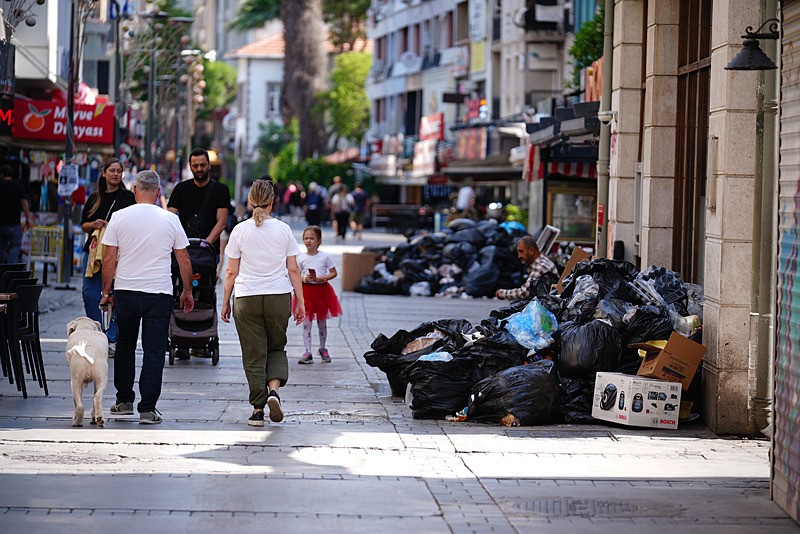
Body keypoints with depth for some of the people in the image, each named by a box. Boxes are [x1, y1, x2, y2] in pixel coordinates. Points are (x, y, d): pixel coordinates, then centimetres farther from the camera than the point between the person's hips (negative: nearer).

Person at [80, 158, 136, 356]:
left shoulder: (128, 197, 4)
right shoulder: (94, 198, 14)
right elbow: (83, 225, 17)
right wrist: (94, 225, -3)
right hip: (93, 250, 3)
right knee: (90, 295, -1)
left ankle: (112, 340, 3)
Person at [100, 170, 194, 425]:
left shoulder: (119, 217, -2)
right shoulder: (170, 220, -1)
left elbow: (109, 259, -1)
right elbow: (184, 260, 4)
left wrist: (106, 292, 8)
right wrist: (187, 292, 16)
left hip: (125, 291, 1)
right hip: (159, 294, -1)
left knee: (125, 346, 18)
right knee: (154, 351, 1)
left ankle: (124, 401, 23)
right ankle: (148, 409, -3)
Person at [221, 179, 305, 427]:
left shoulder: (240, 230, -2)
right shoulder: (283, 230, 0)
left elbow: (231, 272, 0)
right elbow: (293, 270, 2)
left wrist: (225, 302, 9)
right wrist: (300, 301, 8)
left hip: (247, 298, -1)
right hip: (279, 296, 1)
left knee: (253, 355, 6)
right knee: (277, 348, 17)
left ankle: (258, 409, 5)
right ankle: (274, 389, -8)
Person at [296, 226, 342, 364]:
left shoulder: (325, 257, -3)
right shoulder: (301, 258, 0)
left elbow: (333, 273, 0)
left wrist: (322, 278, -16)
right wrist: (304, 278, -17)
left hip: (322, 290, 0)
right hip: (306, 290, 0)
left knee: (322, 322, 10)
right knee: (306, 323, -2)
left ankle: (322, 349, 28)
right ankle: (308, 353, -1)